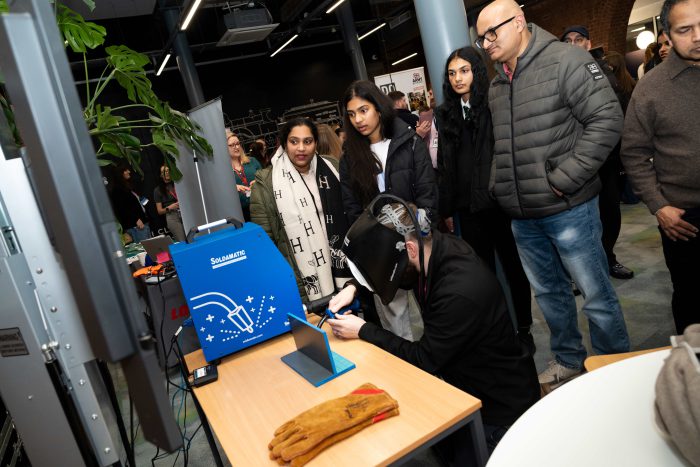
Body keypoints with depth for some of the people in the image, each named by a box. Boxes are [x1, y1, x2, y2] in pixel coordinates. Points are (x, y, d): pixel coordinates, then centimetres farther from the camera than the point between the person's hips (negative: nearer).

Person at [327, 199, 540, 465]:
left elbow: (424, 359, -25)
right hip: (470, 385, 8)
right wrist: (353, 287, -9)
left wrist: (363, 331, -19)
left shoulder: (460, 291, -38)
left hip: (501, 404, -7)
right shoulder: (436, 249, -13)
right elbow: (378, 269, 8)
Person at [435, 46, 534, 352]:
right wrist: (447, 209, 8)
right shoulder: (446, 115, 10)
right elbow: (445, 166, 10)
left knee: (514, 266, 9)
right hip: (469, 208, 3)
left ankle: (523, 329, 25)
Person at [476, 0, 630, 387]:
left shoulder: (565, 60, -8)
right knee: (548, 293, 18)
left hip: (567, 210, -6)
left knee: (596, 295, 5)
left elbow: (607, 119, -15)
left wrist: (564, 180, -18)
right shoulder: (496, 85, 12)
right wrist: (499, 186, 6)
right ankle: (568, 360, 36)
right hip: (521, 217, 7)